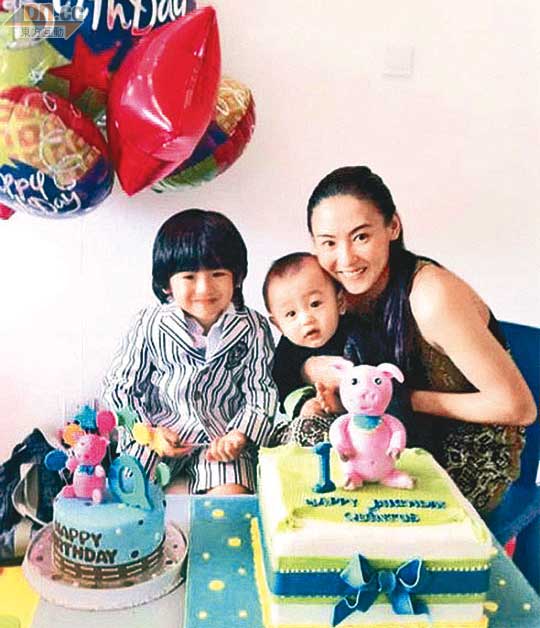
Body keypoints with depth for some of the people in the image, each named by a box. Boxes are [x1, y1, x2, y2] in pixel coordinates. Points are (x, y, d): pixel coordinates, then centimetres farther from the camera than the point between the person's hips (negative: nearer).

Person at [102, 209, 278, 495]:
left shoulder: (252, 328, -6)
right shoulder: (150, 325, -6)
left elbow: (262, 391, -2)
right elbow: (119, 386, 0)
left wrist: (240, 435, -18)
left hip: (224, 435, 0)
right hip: (158, 430, 1)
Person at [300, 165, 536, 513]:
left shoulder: (432, 297, -28)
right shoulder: (341, 288, -7)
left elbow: (518, 408, -23)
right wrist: (311, 369, -17)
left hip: (471, 459, -6)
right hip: (414, 439, 6)